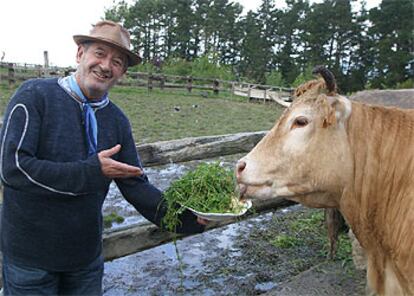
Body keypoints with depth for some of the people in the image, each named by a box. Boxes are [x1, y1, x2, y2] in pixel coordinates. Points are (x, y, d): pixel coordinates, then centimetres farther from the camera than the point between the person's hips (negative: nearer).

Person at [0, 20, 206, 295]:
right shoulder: (34, 96, -14)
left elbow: (135, 185, -3)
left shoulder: (117, 120, 0)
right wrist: (93, 172, -25)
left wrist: (187, 216, -17)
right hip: (30, 256, -4)